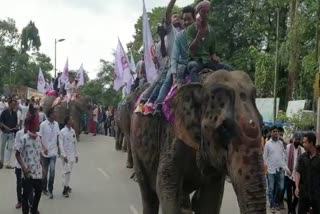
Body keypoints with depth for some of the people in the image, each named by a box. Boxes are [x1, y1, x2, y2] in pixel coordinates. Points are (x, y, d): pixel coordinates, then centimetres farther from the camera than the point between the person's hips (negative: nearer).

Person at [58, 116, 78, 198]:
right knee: (67, 171, -8)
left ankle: (67, 185, 23)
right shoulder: (62, 132, -10)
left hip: (72, 154, 5)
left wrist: (76, 154, 13)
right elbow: (61, 144, -12)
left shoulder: (73, 131, 7)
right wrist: (64, 155, -16)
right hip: (66, 155, -5)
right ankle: (65, 189, -3)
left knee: (69, 171, 10)